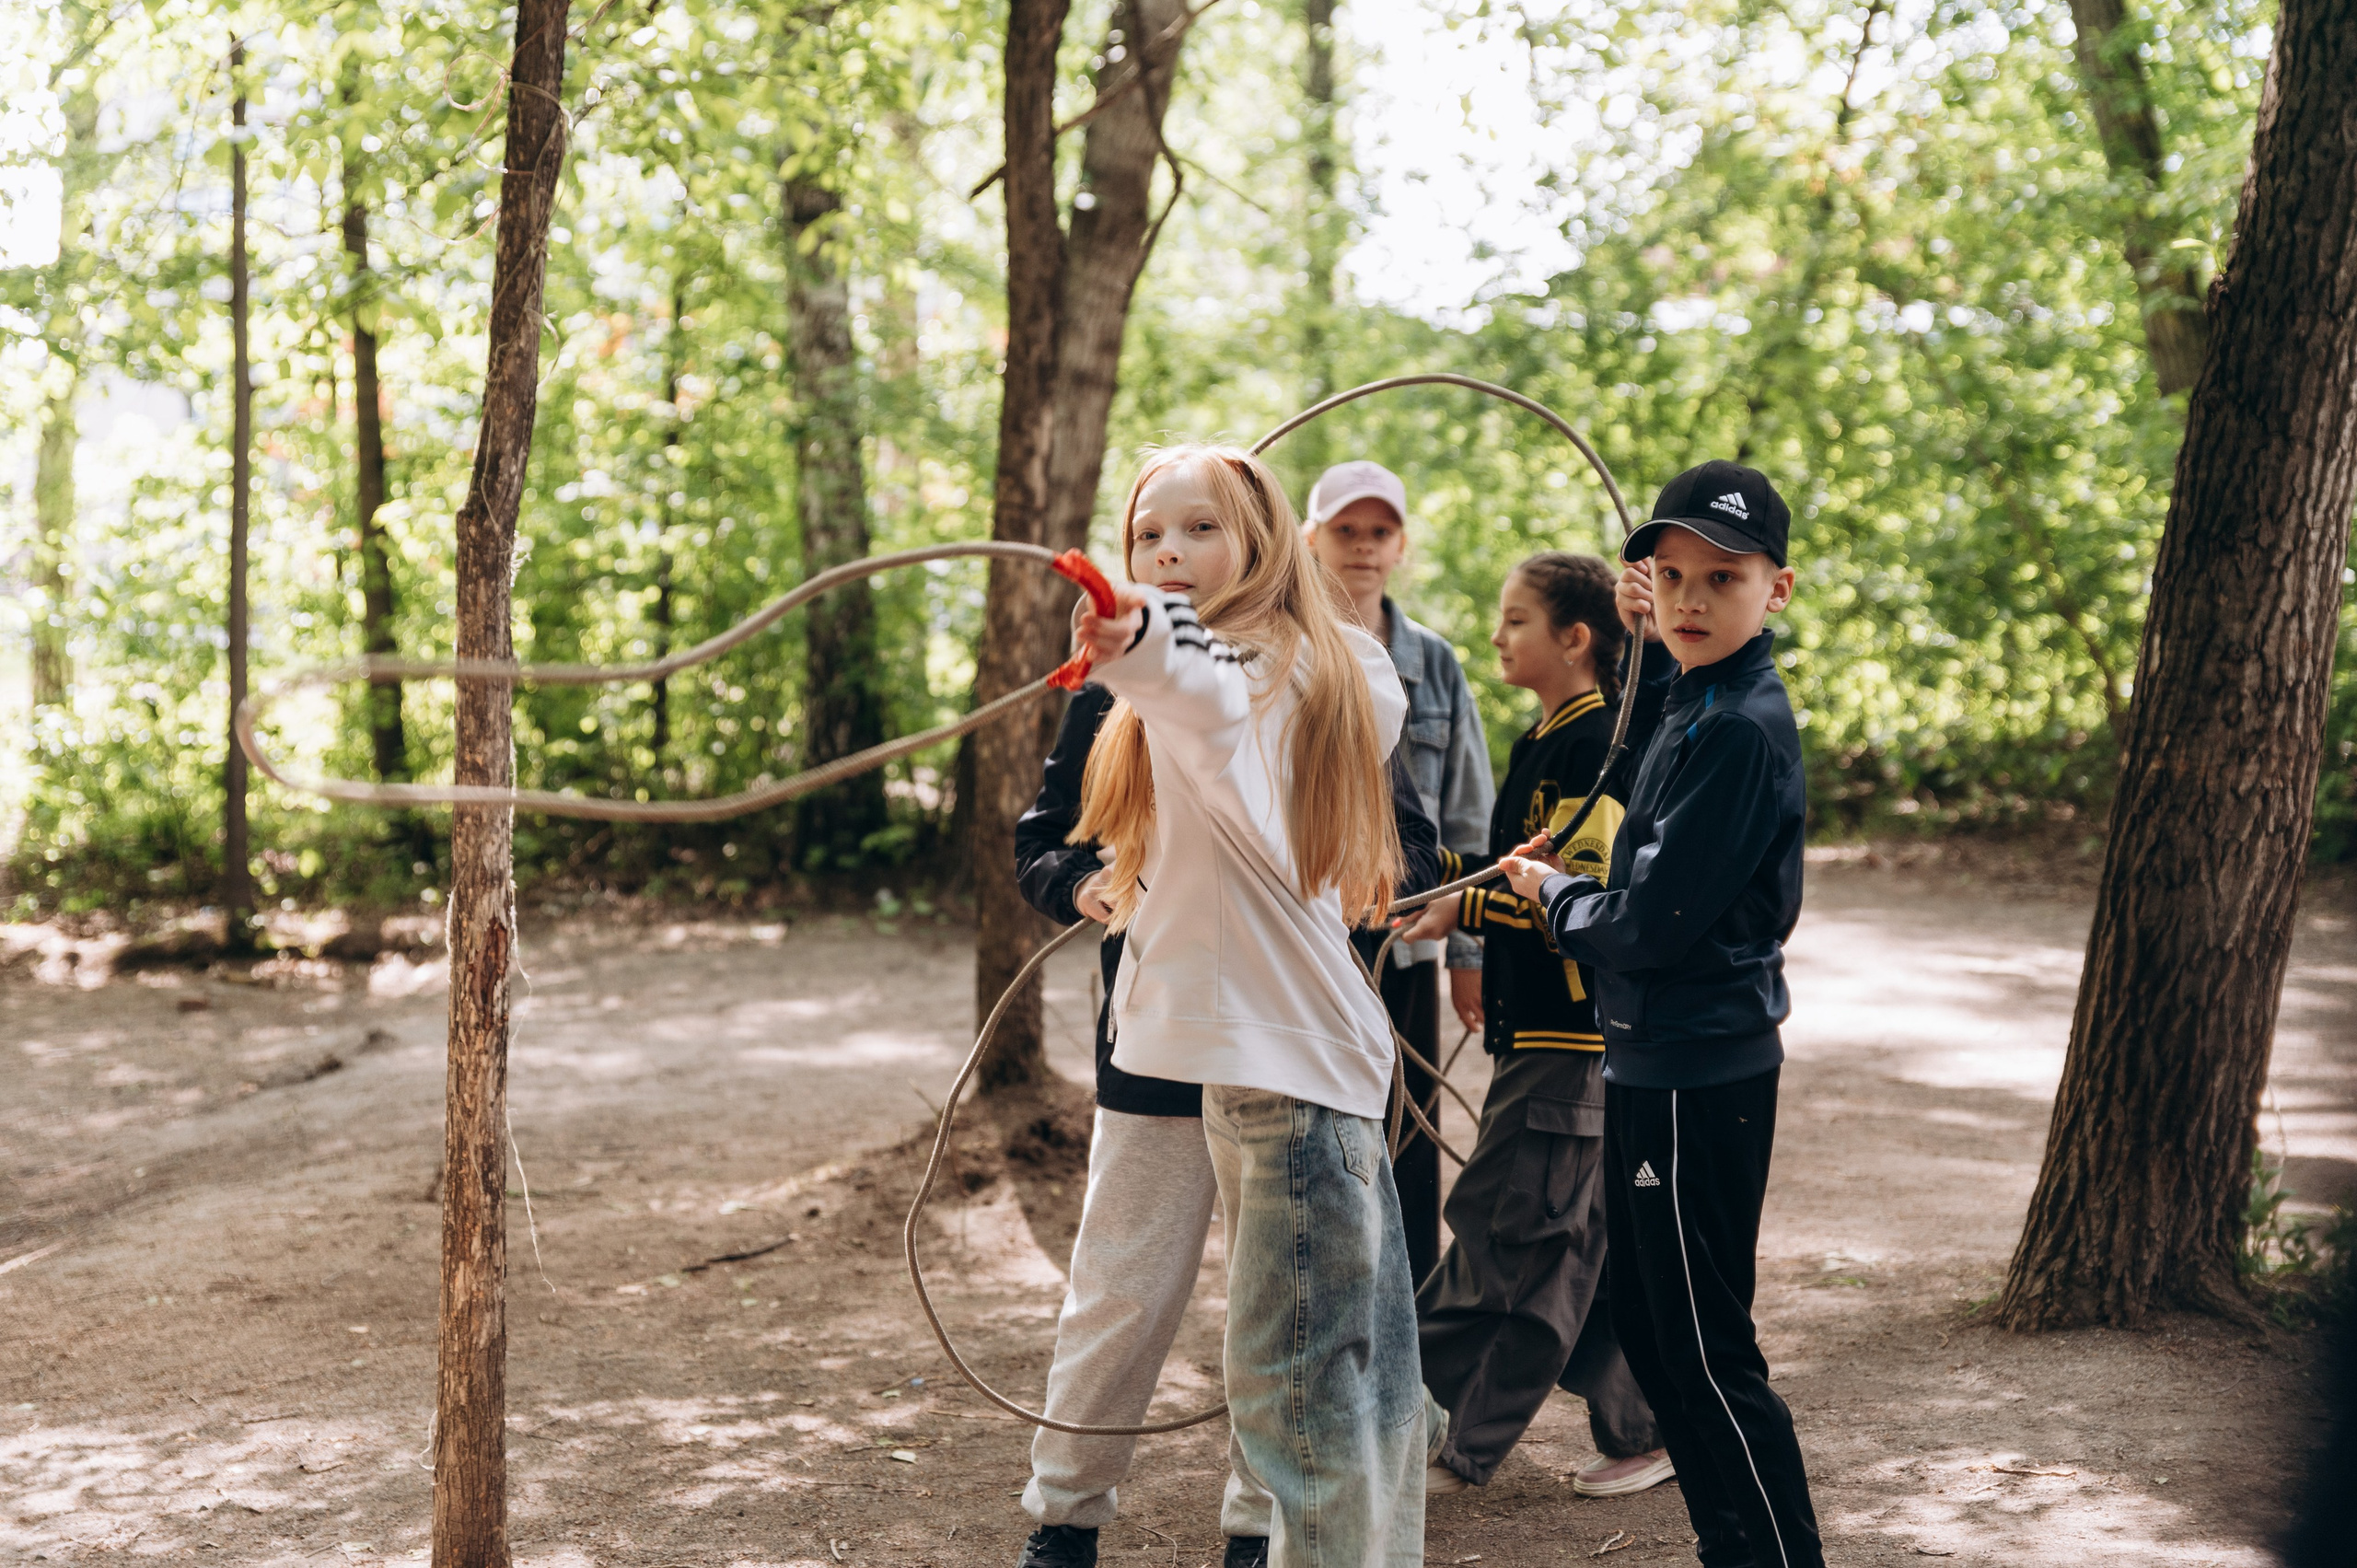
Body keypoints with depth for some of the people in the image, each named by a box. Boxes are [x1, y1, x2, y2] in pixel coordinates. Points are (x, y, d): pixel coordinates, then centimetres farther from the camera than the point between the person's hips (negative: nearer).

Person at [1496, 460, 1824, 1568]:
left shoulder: (1740, 728, -20)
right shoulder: (1696, 701, 8)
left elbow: (1652, 926, -22)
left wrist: (1554, 892, -2)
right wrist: (1644, 642, 16)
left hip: (1697, 1079, -10)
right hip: (1665, 1061, 10)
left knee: (1706, 1350, -3)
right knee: (1650, 1324, 20)